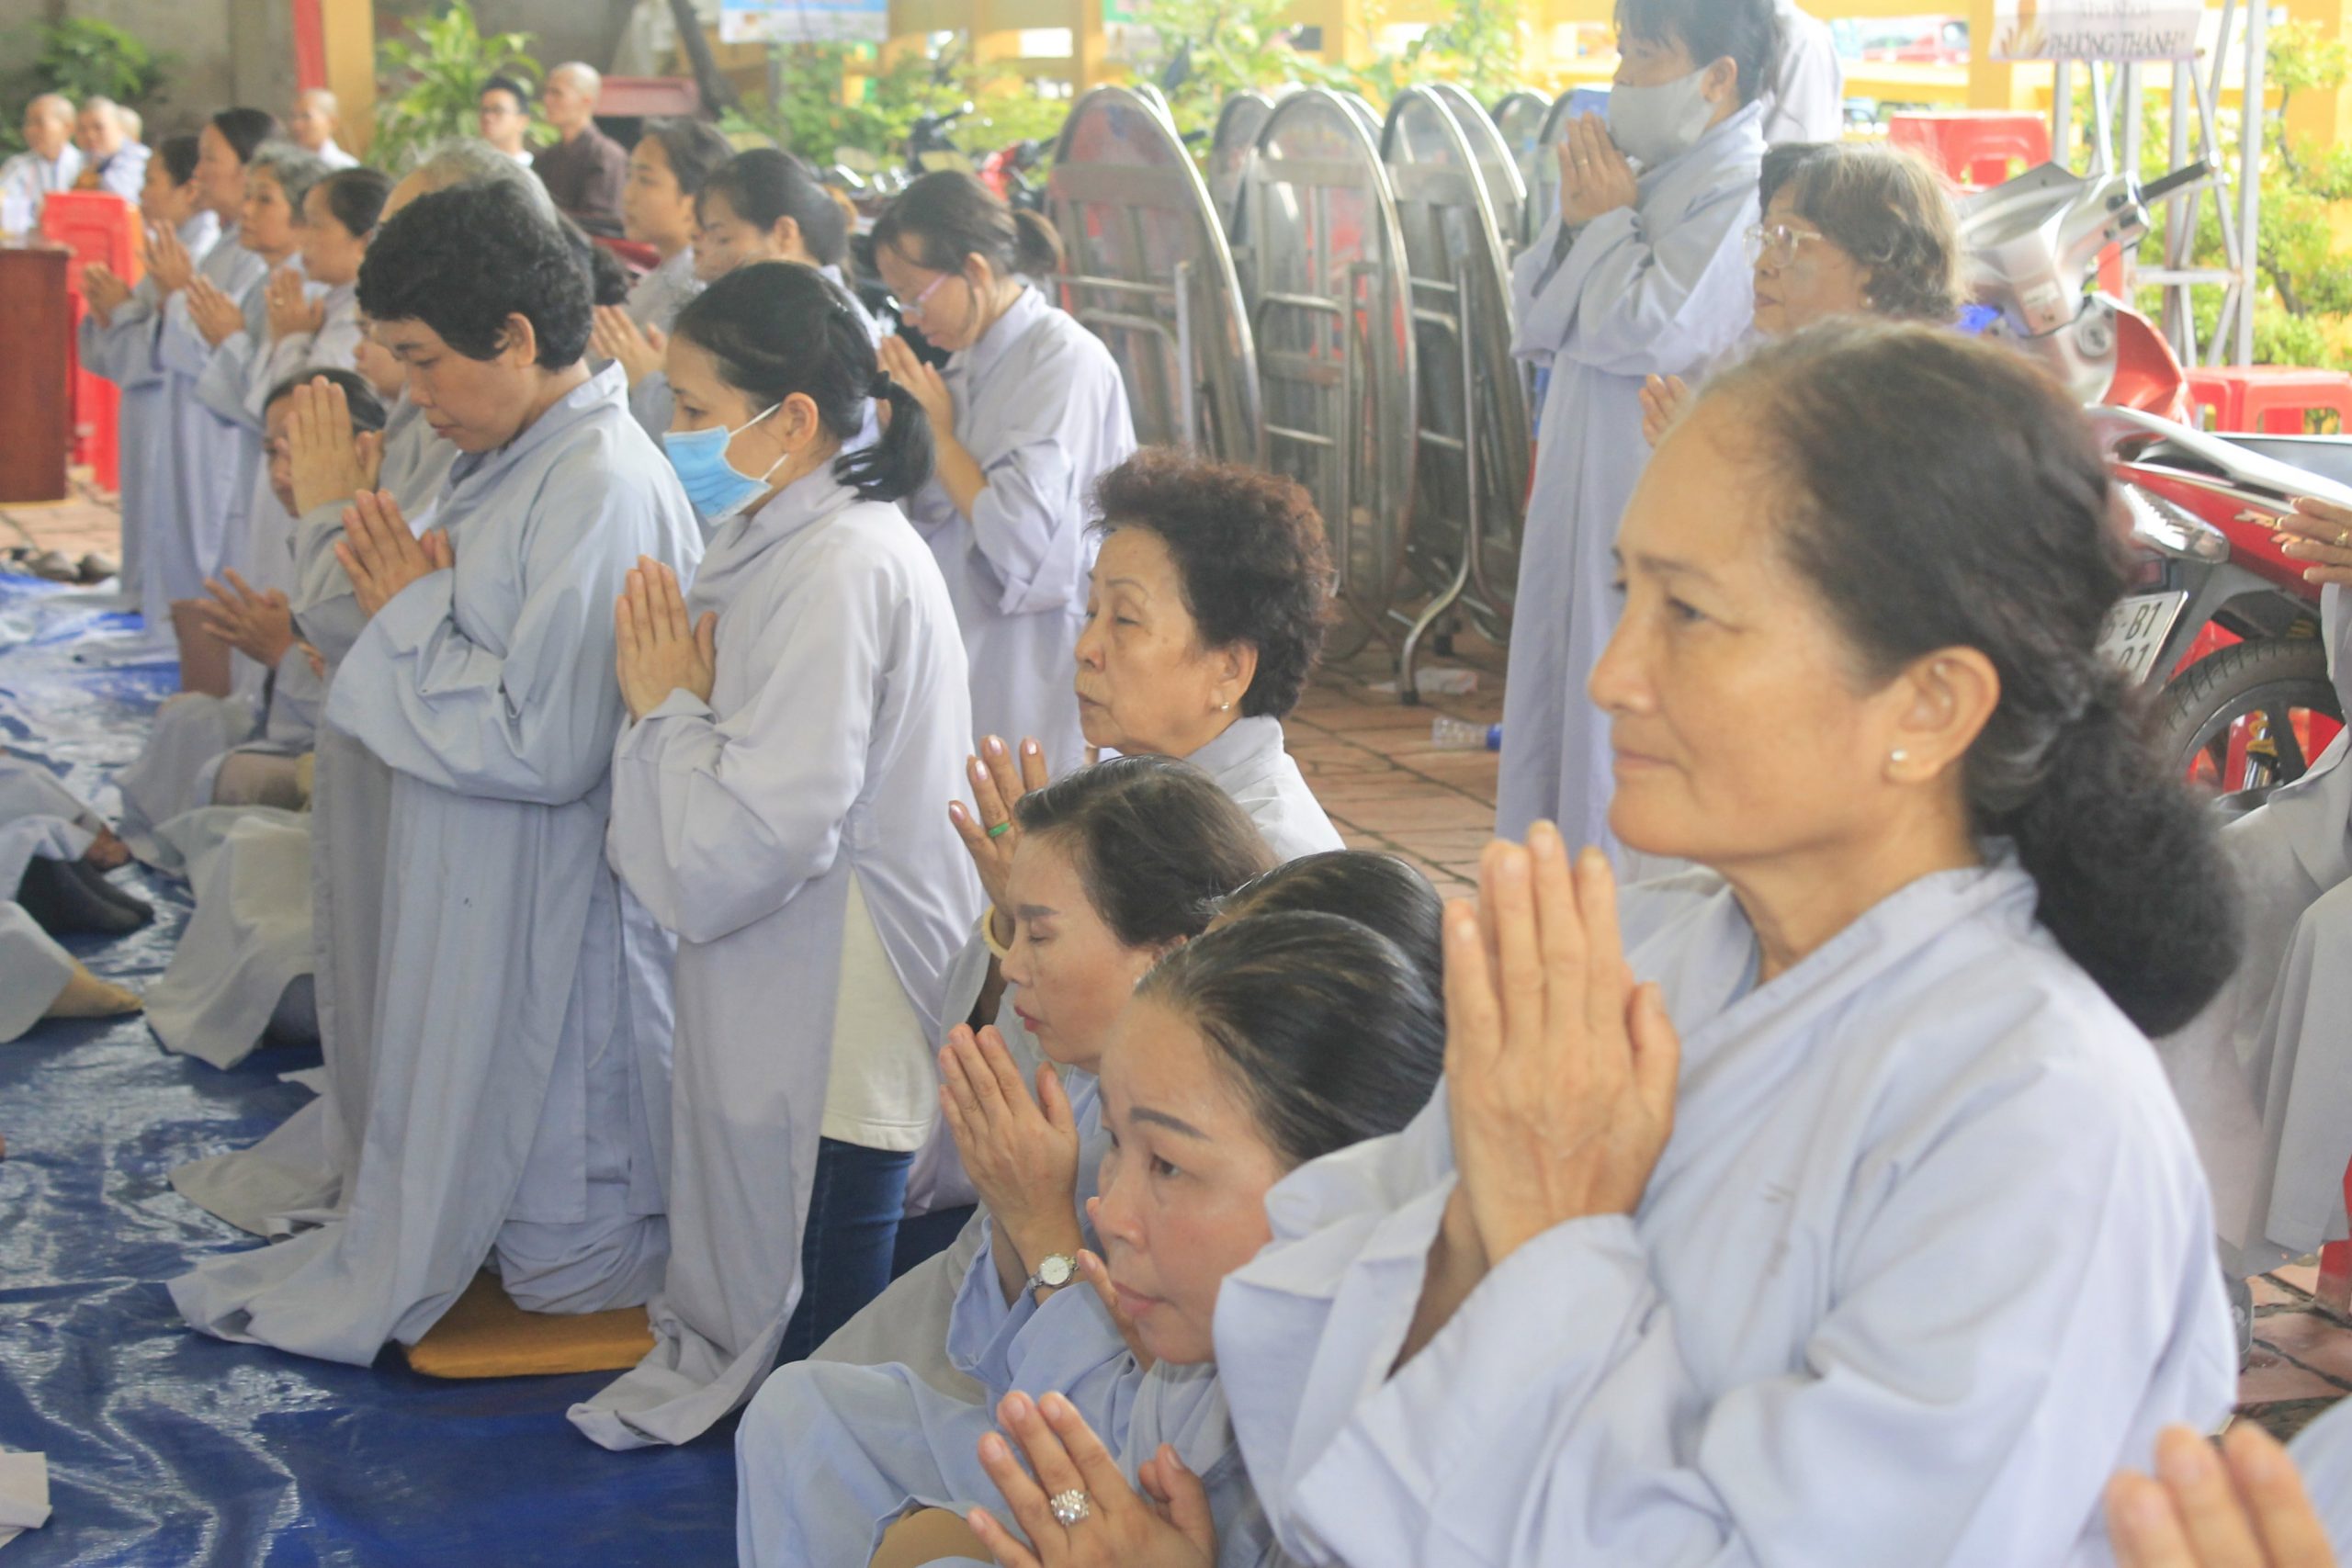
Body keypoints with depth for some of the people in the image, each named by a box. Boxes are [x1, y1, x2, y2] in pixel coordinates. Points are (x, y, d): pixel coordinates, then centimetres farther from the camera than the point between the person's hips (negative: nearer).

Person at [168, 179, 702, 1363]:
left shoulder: (602, 491, -24)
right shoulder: (517, 461, 8)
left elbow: (542, 744, -27)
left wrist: (409, 615, -15)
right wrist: (400, 593, -5)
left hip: (551, 910, -10)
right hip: (472, 885, 10)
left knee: (564, 1245, 8)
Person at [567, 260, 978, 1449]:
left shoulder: (843, 572, -22)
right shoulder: (776, 540, 10)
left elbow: (743, 846, -25)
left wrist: (667, 706, -12)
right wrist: (670, 696, -1)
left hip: (831, 1027, -10)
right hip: (773, 1004, 10)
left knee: (814, 1353, 4)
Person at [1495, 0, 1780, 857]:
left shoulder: (1747, 192, -14)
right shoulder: (1647, 179, 13)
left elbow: (1653, 330, -23)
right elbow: (1533, 325, 13)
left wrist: (1609, 222, -9)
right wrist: (1578, 219, -2)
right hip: (1583, 498, 9)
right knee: (1560, 712, 15)